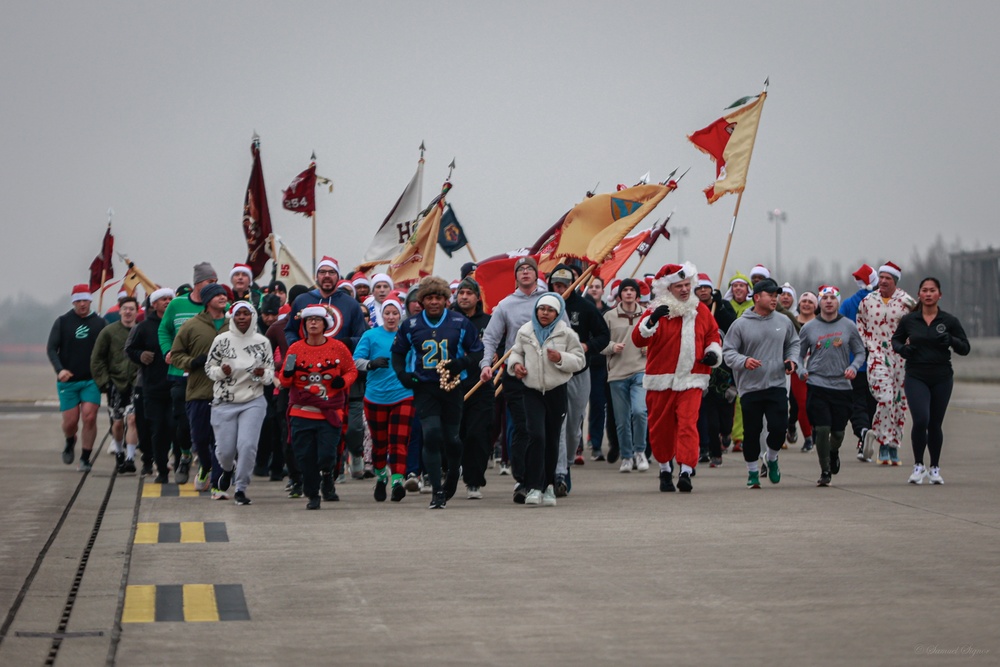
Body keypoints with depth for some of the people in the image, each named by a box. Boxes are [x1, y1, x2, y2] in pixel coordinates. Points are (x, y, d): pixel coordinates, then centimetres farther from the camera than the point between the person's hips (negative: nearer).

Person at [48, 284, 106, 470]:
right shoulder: (62, 322, 3)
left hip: (92, 380, 0)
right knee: (70, 422, 1)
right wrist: (59, 369, -16)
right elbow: (51, 348, 0)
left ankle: (85, 458, -2)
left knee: (89, 417, -13)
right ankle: (70, 442, 35)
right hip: (67, 381, 0)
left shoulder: (99, 322, 4)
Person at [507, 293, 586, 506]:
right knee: (536, 436, -16)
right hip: (532, 392, 0)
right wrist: (515, 363, -1)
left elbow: (580, 360, 1)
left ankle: (549, 486, 22)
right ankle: (534, 487, -17)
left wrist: (561, 358, -16)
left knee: (552, 440, 8)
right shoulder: (525, 331, 6)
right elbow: (516, 351, 20)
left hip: (557, 392, 0)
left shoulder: (566, 334, 0)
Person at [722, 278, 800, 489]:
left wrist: (792, 359, 4)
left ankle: (772, 459, 22)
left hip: (777, 385, 2)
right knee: (752, 432, 2)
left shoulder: (784, 322, 8)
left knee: (779, 427, -8)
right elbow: (728, 351, -4)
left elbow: (793, 343, 23)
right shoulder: (740, 325, -3)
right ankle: (752, 472, 18)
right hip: (750, 388, -2)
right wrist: (744, 361, -22)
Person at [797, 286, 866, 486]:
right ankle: (825, 471, 4)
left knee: (838, 432, 7)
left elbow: (860, 352, 10)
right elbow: (799, 354, 12)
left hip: (842, 386, 1)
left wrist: (853, 367, -9)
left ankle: (834, 452, 41)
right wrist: (801, 371, -7)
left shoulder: (848, 326, 4)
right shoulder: (808, 328, 4)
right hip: (817, 385, -1)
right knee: (822, 430, -10)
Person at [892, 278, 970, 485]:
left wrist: (951, 340, -17)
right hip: (916, 377, -1)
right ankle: (918, 466, 0)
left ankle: (935, 468, 23)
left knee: (935, 423, 8)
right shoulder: (908, 320, 1)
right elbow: (896, 340, 16)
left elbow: (965, 348, 3)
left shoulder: (949, 321, 0)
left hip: (942, 378, 1)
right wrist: (902, 349, -7)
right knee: (921, 420, -16)